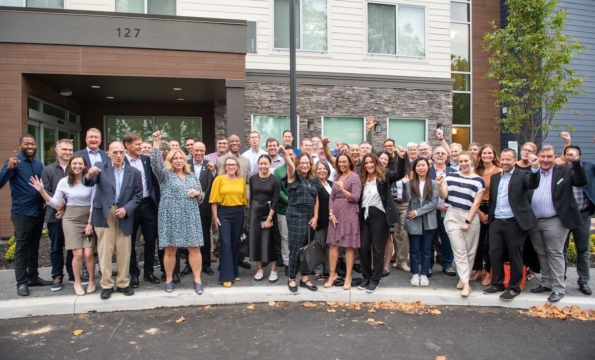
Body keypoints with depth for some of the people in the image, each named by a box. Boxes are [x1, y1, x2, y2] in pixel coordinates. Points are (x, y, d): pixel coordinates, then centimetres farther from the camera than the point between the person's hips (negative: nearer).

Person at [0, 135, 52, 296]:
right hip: (22, 212, -5)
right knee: (22, 248, 1)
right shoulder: (14, 162, -8)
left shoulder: (39, 164, 9)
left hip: (38, 211, 5)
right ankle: (22, 282, 9)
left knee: (34, 246, 13)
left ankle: (33, 277, 24)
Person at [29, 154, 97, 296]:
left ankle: (92, 280, 17)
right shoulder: (64, 182, 0)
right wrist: (42, 191, -13)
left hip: (89, 219, 0)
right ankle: (77, 282, 17)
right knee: (78, 254, -5)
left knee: (88, 253, -7)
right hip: (71, 219, 0)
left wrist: (90, 223, -4)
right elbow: (54, 203, 1)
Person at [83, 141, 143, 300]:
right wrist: (89, 174, -35)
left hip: (124, 215, 1)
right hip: (104, 214, -1)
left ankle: (123, 283, 18)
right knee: (105, 251, 2)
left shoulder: (134, 172, 3)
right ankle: (106, 285, 13)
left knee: (124, 251, 6)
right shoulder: (101, 167, 2)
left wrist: (126, 209, -12)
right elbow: (87, 183, -12)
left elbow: (138, 195, 3)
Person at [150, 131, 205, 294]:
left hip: (190, 217, 3)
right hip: (171, 217, -3)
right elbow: (155, 162, -13)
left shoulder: (192, 176, 16)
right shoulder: (165, 174, 6)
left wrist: (198, 193, -4)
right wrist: (156, 142, -20)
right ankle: (169, 279, 18)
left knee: (195, 248, 0)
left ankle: (197, 280, 8)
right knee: (170, 249, 3)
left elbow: (201, 197, 19)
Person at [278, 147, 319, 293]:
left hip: (309, 216, 5)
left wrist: (315, 217, 1)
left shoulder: (313, 181, 12)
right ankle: (291, 279, 13)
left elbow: (316, 200, 12)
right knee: (295, 248, -2)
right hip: (295, 216, -5)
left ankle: (305, 278, 21)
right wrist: (284, 153, -43)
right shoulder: (294, 177, -2)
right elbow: (290, 165, -23)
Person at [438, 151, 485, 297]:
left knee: (470, 251, 6)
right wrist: (440, 185, -19)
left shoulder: (479, 180, -1)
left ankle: (463, 278, 21)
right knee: (459, 250, -3)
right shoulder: (451, 177, 4)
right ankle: (465, 282, 0)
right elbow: (443, 196, 0)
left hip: (471, 217, 0)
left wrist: (467, 221, -8)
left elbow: (476, 203, -4)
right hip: (452, 216, 0)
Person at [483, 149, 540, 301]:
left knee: (515, 256, 5)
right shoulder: (495, 177, 13)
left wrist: (535, 168, -40)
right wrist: (489, 214, 11)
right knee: (494, 254, 9)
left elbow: (533, 184, -24)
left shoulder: (522, 175, -3)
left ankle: (514, 287, 18)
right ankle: (497, 284, 24)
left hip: (515, 223, -5)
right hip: (496, 222, 5)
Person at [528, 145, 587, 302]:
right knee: (541, 254, 15)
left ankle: (558, 288, 10)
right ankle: (546, 283, 28)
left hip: (554, 222, -4)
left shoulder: (564, 171, 1)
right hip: (534, 222, 4)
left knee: (555, 254, 1)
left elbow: (582, 182, -14)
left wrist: (576, 162, -23)